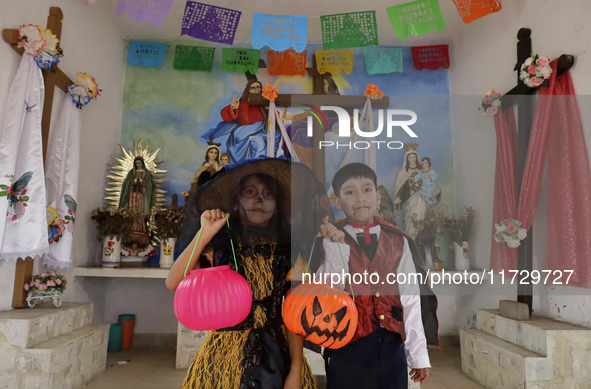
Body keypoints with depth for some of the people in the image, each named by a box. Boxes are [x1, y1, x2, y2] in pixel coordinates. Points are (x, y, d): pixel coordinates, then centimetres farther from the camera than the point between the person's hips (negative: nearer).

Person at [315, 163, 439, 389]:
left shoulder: (398, 241, 5)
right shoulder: (329, 240, -3)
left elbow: (411, 299, 5)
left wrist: (419, 354, 6)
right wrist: (336, 245, -21)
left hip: (393, 345, 3)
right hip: (349, 346, -2)